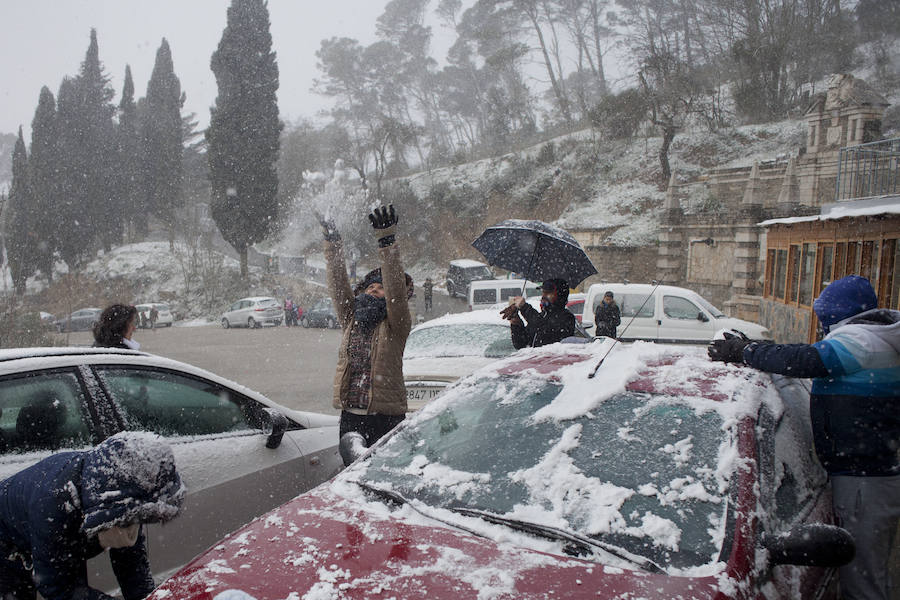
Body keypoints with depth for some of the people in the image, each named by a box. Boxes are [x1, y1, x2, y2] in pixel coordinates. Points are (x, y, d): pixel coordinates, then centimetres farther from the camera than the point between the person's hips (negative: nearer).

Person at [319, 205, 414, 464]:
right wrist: (332, 244, -1)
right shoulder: (351, 321, 12)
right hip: (350, 416, 5)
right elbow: (338, 286, 5)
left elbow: (396, 291, -16)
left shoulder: (395, 326, -2)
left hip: (386, 419, -5)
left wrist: (387, 242, -23)